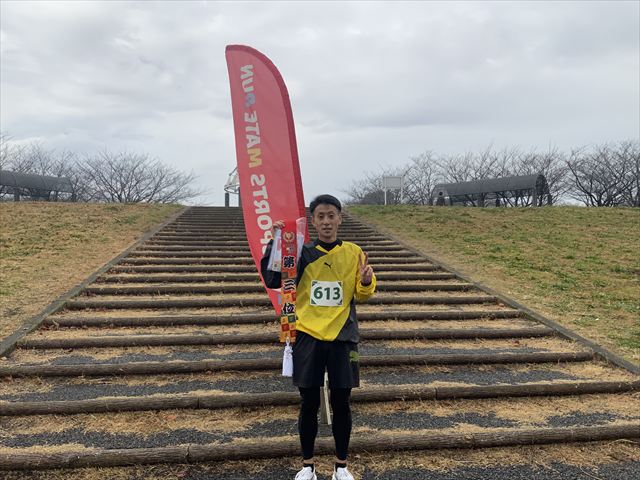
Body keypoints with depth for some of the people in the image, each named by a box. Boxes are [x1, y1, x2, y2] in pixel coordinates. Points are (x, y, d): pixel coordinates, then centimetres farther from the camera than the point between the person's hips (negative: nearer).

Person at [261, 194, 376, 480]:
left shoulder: (353, 252, 2)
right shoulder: (302, 253, 0)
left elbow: (360, 296, 8)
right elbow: (271, 281, -7)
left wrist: (367, 282, -15)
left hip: (342, 338, 1)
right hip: (308, 337, 0)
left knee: (341, 404, 7)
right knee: (309, 404, 7)